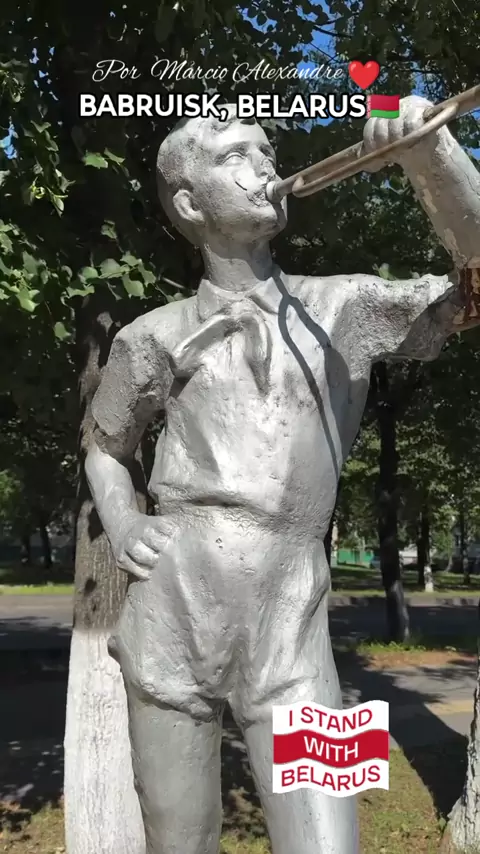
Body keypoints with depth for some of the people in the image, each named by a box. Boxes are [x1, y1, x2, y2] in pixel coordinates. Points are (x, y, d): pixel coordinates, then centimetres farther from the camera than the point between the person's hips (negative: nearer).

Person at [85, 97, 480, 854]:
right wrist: (121, 529, 0)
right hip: (172, 622, 1)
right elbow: (107, 450, 20)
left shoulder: (343, 307, 7)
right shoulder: (155, 336, 6)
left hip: (291, 633, 0)